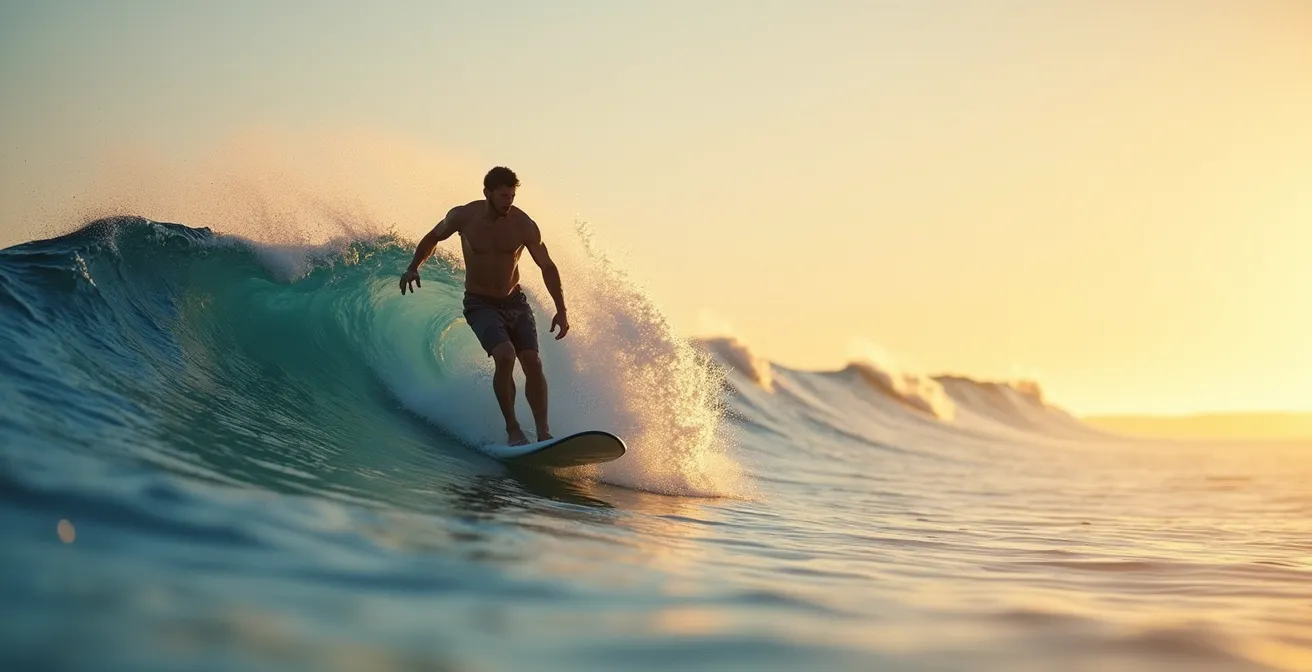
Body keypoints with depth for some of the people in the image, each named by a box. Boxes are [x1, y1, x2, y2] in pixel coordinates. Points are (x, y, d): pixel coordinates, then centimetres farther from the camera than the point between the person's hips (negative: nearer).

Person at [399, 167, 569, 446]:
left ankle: (543, 432, -3)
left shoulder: (524, 225, -12)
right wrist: (413, 268, -3)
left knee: (533, 363, -11)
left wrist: (561, 310, -5)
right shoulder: (463, 216, -12)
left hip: (515, 302, 2)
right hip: (480, 304, -2)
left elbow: (547, 267, -3)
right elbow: (433, 237, 9)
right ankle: (512, 429, -14)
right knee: (504, 356, -25)